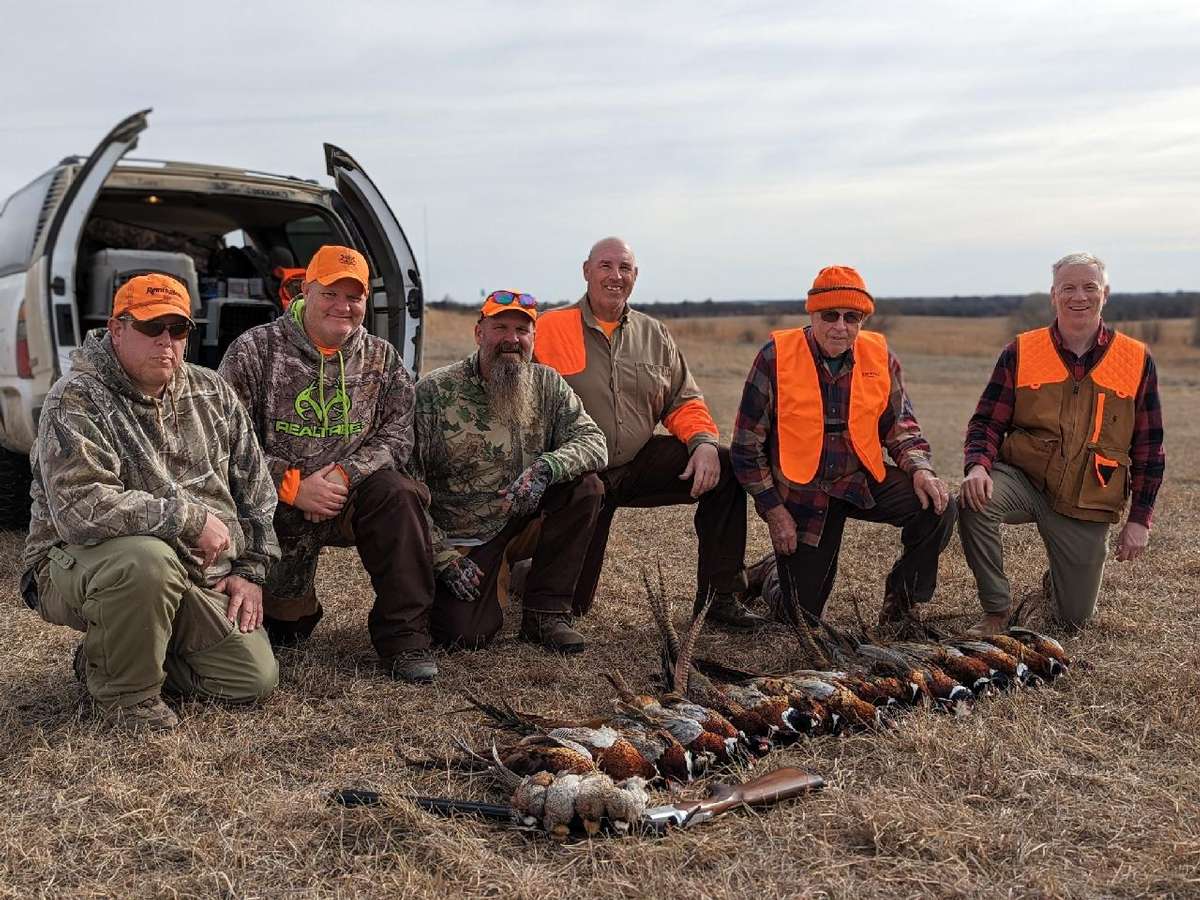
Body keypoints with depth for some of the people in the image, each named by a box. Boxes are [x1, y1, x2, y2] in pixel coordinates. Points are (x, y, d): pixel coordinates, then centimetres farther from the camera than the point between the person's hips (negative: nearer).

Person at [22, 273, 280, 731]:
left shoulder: (212, 393, 5)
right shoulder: (76, 401, -15)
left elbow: (255, 489, 12)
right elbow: (81, 508, -29)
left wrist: (250, 571, 4)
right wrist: (191, 518, -27)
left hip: (196, 577, 6)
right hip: (81, 568, -6)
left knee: (256, 678, -5)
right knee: (147, 557, -40)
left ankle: (118, 652, 19)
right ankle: (121, 688, -12)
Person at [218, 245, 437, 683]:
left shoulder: (382, 358, 7)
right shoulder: (255, 350, -2)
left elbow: (398, 434, -1)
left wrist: (343, 475, -19)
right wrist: (293, 486, -19)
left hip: (350, 496, 2)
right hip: (275, 505, -2)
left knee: (398, 493, -30)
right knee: (283, 621, -17)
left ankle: (403, 636, -21)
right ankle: (295, 613, 25)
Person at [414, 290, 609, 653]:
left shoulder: (547, 385, -1)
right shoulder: (434, 391, -12)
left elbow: (594, 443, -9)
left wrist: (544, 469, -30)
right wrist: (444, 557, -16)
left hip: (525, 522, 4)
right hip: (462, 540, -3)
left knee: (585, 487, -21)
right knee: (464, 634, -22)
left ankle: (545, 613, -8)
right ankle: (498, 578, 16)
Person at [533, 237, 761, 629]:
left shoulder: (654, 334, 9)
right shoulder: (552, 328, -7)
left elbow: (684, 402, 9)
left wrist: (704, 442, -13)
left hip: (641, 463, 4)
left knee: (725, 466, -17)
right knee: (571, 603, -7)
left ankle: (717, 596, -5)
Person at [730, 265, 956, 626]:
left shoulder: (880, 358, -4)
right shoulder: (776, 358, -13)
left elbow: (900, 425, 7)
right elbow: (747, 445, -8)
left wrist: (920, 467, -14)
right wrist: (774, 509, -9)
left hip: (864, 481, 3)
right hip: (801, 493, -3)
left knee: (937, 507, -23)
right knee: (801, 616, -1)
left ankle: (901, 597, 3)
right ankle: (775, 577, 38)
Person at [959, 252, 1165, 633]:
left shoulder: (1138, 361, 0)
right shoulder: (1020, 352, -2)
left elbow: (1148, 447, 4)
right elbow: (987, 422, -1)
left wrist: (1139, 519, 0)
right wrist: (978, 465, -23)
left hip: (1088, 506, 1)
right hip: (1023, 478, 0)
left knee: (1074, 618, 4)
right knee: (974, 501, -35)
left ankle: (1057, 580, 44)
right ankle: (996, 612, -12)